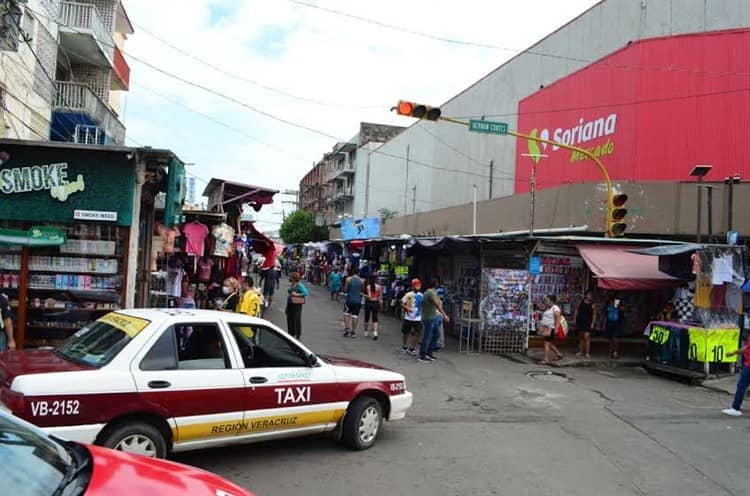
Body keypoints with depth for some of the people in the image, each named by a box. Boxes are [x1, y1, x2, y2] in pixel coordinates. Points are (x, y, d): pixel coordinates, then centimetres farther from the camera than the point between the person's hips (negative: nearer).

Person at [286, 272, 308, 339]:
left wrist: (297, 294, -21)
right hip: (290, 304, 7)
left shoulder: (300, 285, -9)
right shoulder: (291, 285, 13)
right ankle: (291, 333, 20)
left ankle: (298, 335, 7)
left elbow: (306, 293, -18)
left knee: (297, 320, -3)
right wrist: (286, 307, 19)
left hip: (296, 305, -7)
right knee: (289, 319, 8)